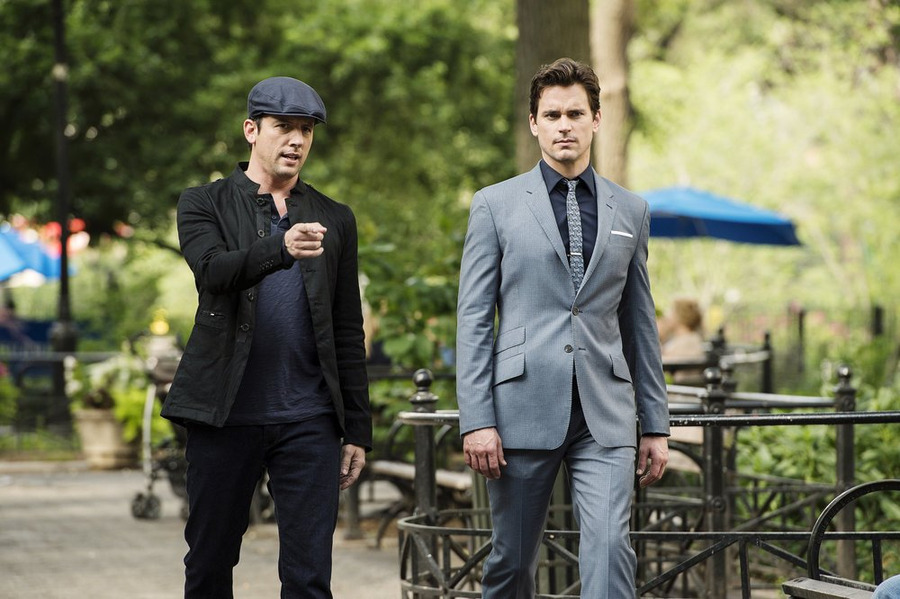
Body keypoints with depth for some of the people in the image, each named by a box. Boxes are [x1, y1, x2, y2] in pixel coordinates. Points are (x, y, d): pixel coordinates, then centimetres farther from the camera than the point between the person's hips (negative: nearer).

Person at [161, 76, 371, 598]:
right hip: (225, 416, -1)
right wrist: (281, 248, -35)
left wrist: (357, 429, 8)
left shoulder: (334, 220, 13)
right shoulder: (205, 205, 5)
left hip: (308, 419, 1)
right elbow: (215, 271, -17)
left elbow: (348, 334, 13)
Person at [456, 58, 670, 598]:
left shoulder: (630, 211, 13)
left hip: (606, 417, 1)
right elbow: (474, 320, 1)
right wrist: (476, 420, -8)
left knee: (610, 546, -14)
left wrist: (656, 424, 12)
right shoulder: (496, 205, 5)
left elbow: (640, 324, 16)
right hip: (524, 407, -1)